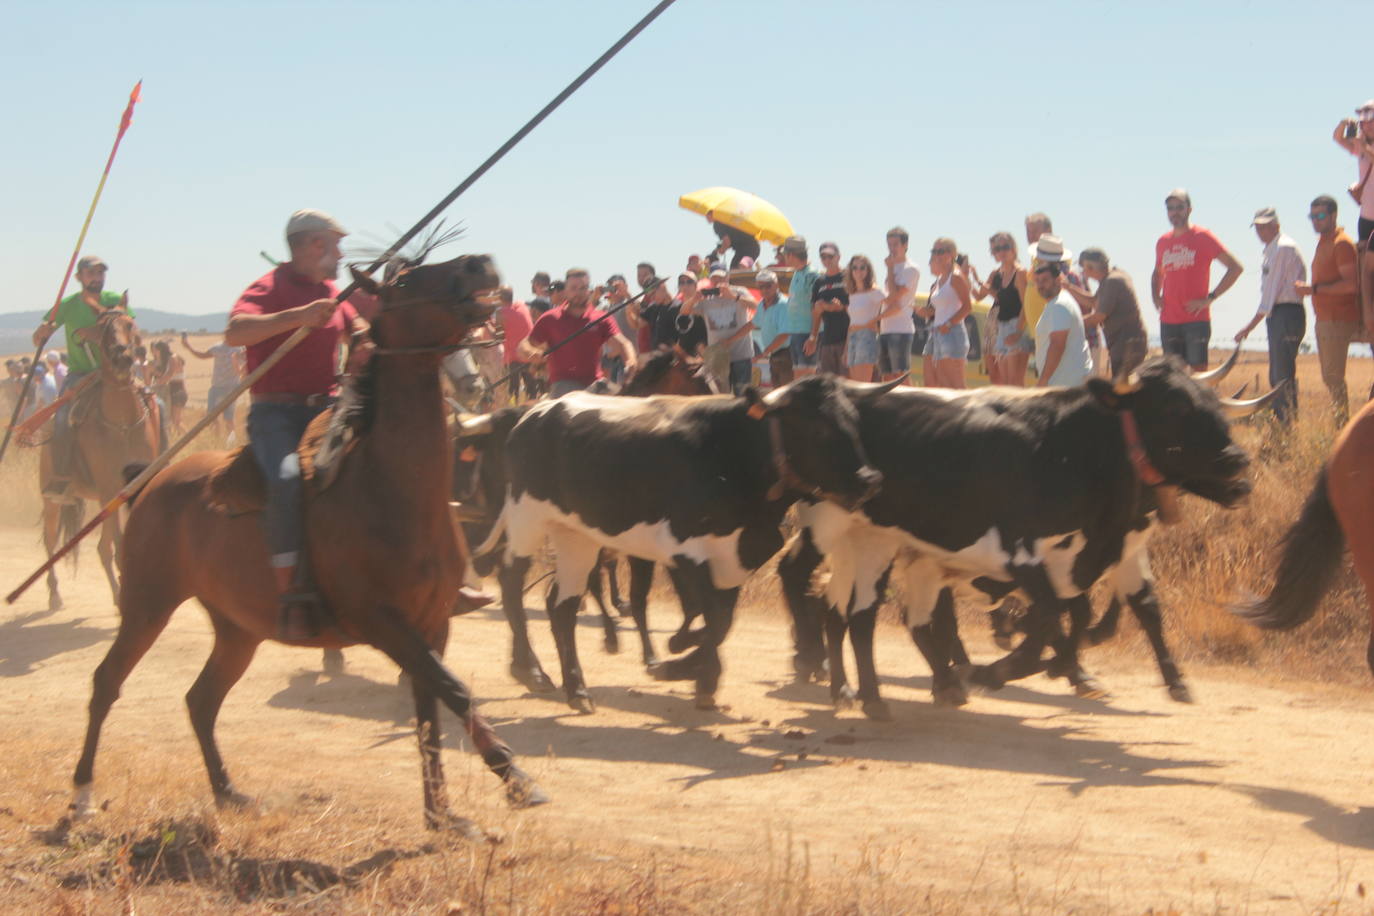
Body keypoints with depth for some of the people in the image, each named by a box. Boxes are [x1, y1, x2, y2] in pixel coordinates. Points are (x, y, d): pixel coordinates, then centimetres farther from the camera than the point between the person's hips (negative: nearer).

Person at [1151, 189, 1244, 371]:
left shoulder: (1202, 237, -3)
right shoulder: (1162, 242, 13)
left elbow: (1235, 267, -6)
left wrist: (1210, 298, -11)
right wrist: (1155, 297, 10)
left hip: (1196, 320, -5)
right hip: (1168, 321, 5)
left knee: (1198, 371, -10)